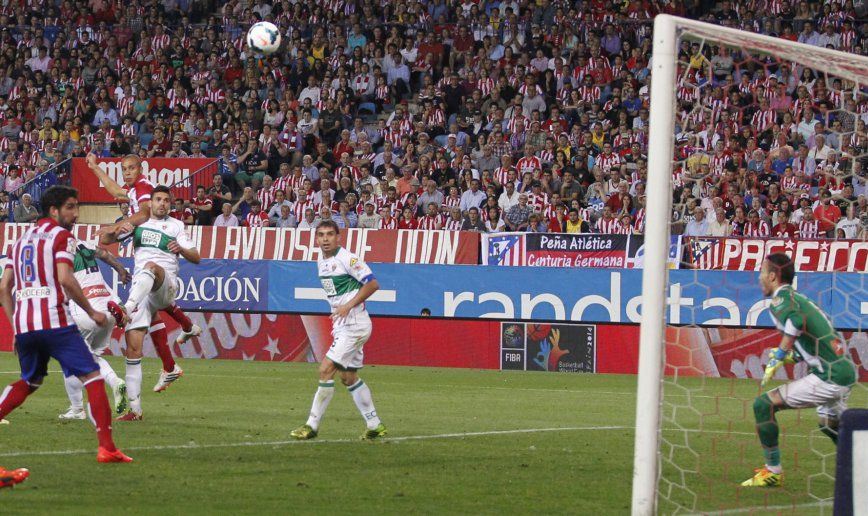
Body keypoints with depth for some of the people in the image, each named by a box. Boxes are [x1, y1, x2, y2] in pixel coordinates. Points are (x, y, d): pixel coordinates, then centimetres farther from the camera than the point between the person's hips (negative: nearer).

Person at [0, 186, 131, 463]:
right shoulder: (61, 235, 0)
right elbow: (65, 279, -13)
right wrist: (92, 312, -4)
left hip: (22, 323, 7)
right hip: (54, 321, -7)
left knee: (29, 382, 27)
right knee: (93, 378, -3)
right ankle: (106, 447, -13)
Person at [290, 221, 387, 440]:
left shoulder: (347, 258, -15)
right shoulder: (321, 261, 12)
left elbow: (373, 284, -18)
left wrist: (348, 306, -23)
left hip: (354, 323, -10)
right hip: (340, 325, 10)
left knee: (326, 369, -13)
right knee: (348, 377, 12)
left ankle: (312, 425, -9)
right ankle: (374, 425, 21)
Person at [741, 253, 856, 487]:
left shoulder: (781, 299, -7)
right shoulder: (798, 298, 21)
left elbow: (797, 320, -30)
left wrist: (780, 356, -22)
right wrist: (791, 357, 22)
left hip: (829, 378, -10)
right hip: (847, 372, 10)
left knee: (763, 404, -8)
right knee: (830, 423, 34)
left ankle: (772, 471, -3)